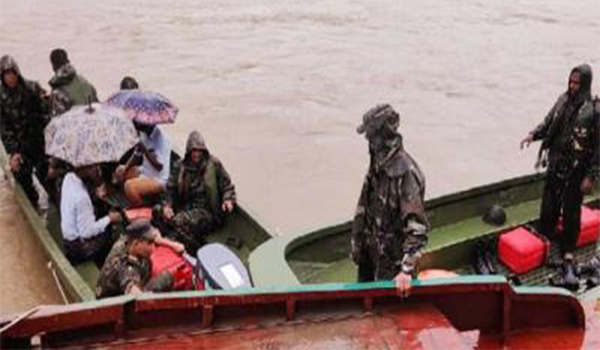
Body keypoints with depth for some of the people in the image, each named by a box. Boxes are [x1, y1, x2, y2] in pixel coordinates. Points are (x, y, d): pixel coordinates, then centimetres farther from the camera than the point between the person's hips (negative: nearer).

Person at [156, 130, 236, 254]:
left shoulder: (214, 164, 1)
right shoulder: (180, 166, 9)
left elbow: (227, 186, 7)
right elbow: (170, 188, 12)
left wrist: (228, 200, -13)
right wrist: (167, 205, -7)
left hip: (207, 212, -5)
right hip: (186, 208, 5)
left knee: (179, 221, -33)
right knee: (158, 212, -22)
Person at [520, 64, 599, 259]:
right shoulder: (564, 100, -2)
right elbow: (549, 123, 12)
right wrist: (534, 135, -8)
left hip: (576, 170, -5)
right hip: (556, 164, 5)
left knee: (571, 210, 10)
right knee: (548, 206, 15)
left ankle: (567, 249, 28)